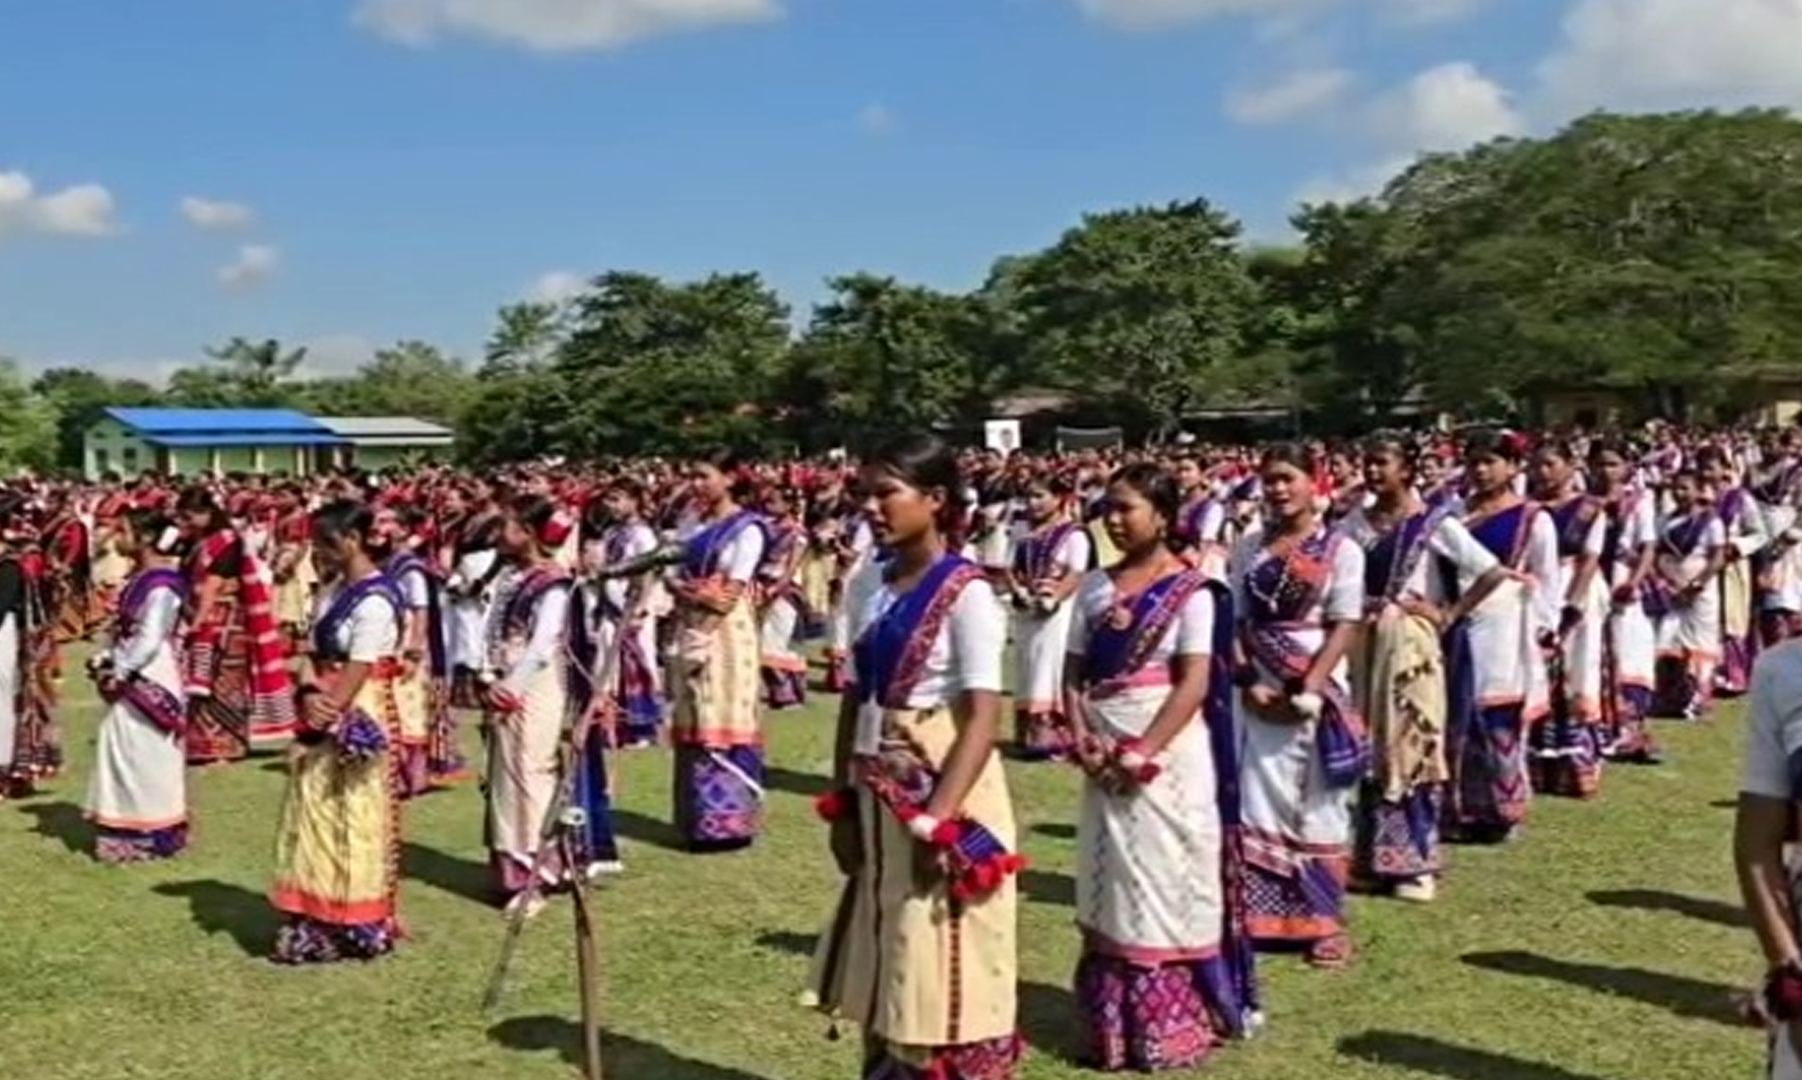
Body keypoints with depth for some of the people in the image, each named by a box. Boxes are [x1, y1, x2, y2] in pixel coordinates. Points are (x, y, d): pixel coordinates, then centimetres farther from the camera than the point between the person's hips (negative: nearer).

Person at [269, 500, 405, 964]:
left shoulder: (375, 600, -17)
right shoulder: (331, 592, 11)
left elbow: (357, 671, -18)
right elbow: (317, 656, 7)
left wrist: (325, 715, -15)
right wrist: (310, 696, -11)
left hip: (356, 720, -9)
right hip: (326, 718, 9)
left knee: (353, 823, 1)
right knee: (314, 820, 11)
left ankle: (357, 925, 13)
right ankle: (316, 923, 20)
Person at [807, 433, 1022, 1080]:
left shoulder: (965, 593, -12)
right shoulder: (869, 585, 7)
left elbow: (983, 717, -18)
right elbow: (855, 699, 10)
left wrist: (937, 818, -23)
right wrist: (843, 802, 6)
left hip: (948, 791, -7)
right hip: (881, 798, 7)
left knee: (940, 968, 0)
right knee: (880, 961, 15)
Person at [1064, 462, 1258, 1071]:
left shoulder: (1191, 591, -6)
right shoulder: (1096, 587, 10)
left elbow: (1196, 683, -13)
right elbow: (1075, 672, 10)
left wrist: (1143, 752, -19)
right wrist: (1081, 737, -7)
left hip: (1169, 759, -5)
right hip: (1105, 760, 5)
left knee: (1167, 886, 0)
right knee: (1110, 889, 8)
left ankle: (1171, 1028, 9)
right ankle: (1111, 1025, 17)